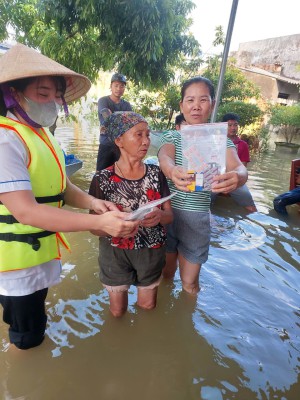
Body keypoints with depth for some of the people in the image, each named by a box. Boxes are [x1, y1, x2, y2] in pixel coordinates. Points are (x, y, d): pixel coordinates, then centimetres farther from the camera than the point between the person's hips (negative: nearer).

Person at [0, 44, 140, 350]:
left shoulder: (42, 135, 7)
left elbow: (62, 186, 6)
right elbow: (25, 211, -30)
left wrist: (91, 202, -14)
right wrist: (100, 223, -35)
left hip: (41, 253, 8)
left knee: (35, 324, 28)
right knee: (28, 339, 14)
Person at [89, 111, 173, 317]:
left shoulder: (156, 173, -7)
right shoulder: (103, 179, -16)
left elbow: (169, 215, -2)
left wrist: (159, 216, -25)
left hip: (152, 251, 2)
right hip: (116, 253, -2)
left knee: (148, 307, 23)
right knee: (118, 312, 20)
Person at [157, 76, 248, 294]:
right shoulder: (172, 136, -2)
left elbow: (239, 167, -22)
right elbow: (164, 157, -25)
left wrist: (236, 177, -48)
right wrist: (172, 171, -50)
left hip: (197, 218, 0)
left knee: (190, 283, 11)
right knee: (165, 273, 20)